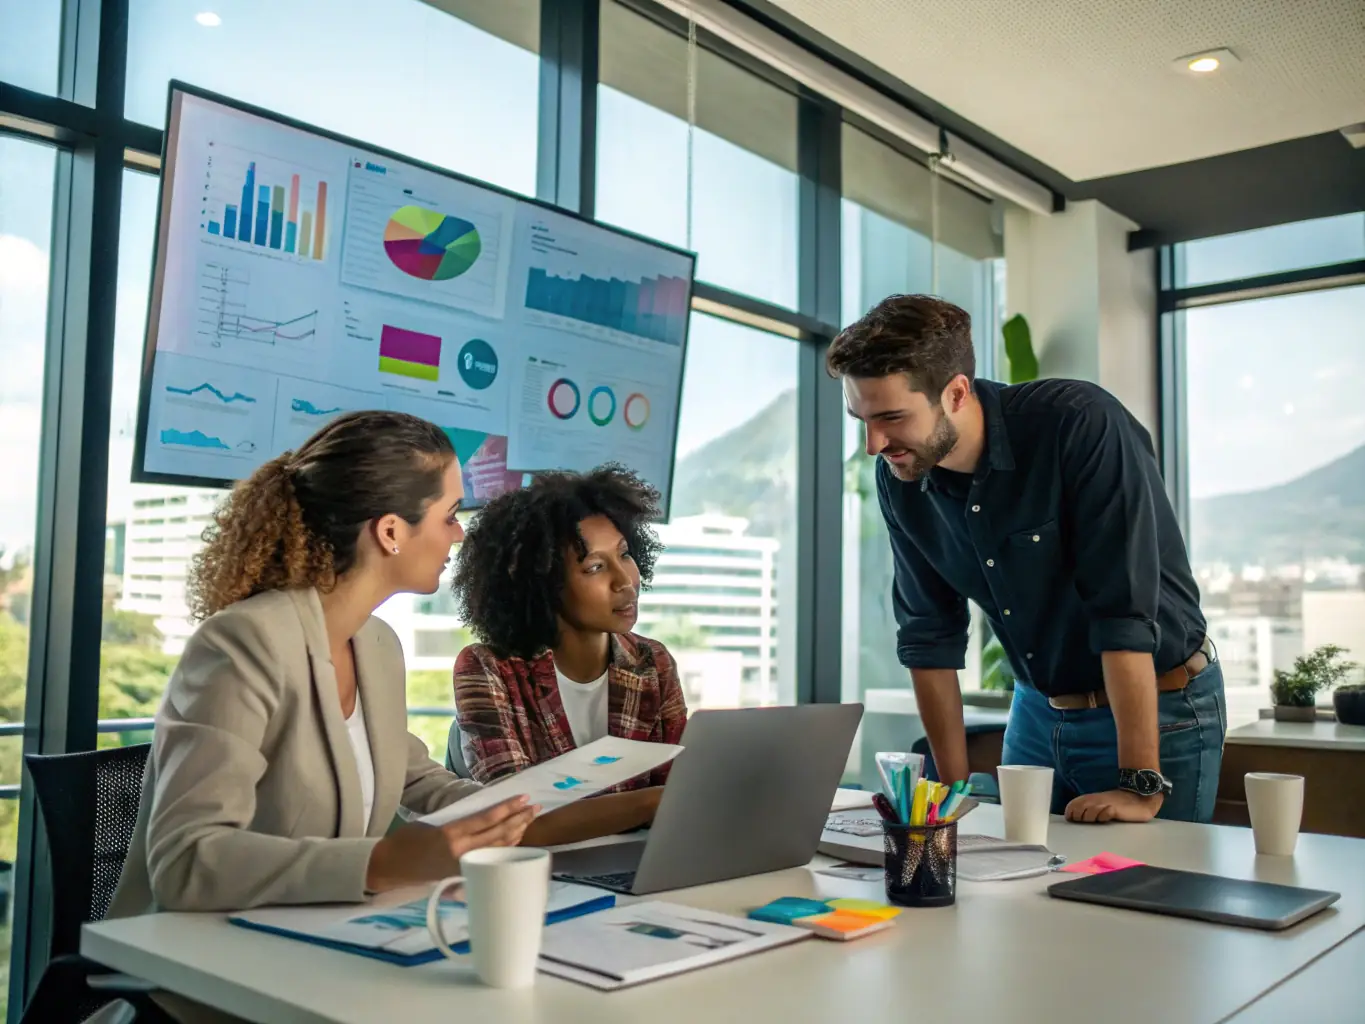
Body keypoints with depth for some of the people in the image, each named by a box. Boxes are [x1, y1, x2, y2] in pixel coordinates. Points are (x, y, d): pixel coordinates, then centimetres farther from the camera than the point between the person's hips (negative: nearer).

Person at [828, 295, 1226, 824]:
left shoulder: (1081, 425, -26)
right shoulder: (900, 477, -9)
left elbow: (1125, 610, -29)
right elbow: (929, 635, -1)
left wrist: (1141, 786, -29)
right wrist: (954, 789, 0)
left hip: (1160, 712, -5)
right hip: (1038, 713, 5)